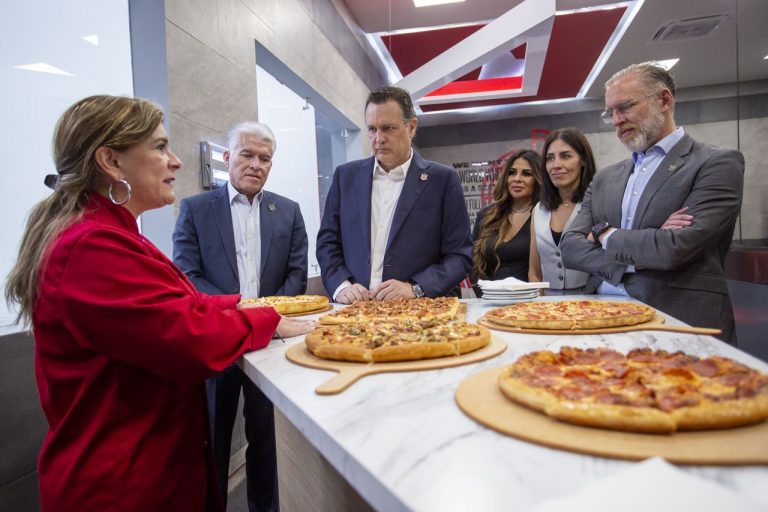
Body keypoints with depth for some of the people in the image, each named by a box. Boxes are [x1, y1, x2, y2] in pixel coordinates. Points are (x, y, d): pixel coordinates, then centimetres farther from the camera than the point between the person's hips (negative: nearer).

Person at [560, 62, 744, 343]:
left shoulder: (717, 164, -1)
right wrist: (648, 246, -9)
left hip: (679, 322, -3)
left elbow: (677, 248, -14)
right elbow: (570, 248, 4)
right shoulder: (605, 179, 15)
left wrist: (605, 235, 0)